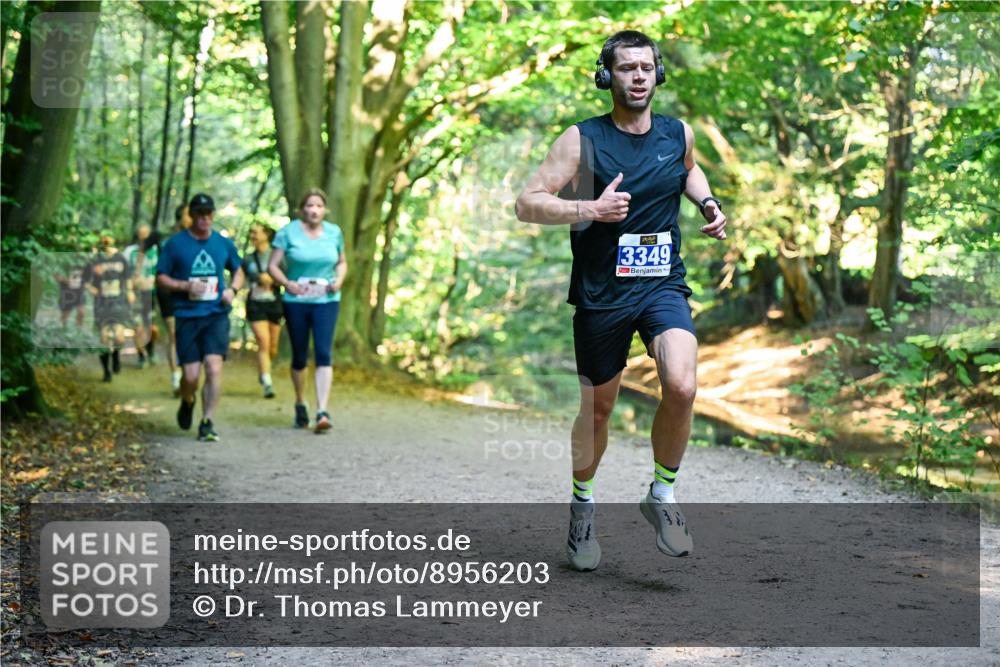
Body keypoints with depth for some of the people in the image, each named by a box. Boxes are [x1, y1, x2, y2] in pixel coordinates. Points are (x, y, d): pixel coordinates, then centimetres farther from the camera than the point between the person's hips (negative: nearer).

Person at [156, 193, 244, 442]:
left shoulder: (224, 244, 9)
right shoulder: (175, 244, 2)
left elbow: (238, 272, 23)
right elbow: (160, 278, 4)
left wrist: (232, 289, 2)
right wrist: (186, 286, -13)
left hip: (217, 315, 1)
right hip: (187, 316, -1)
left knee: (214, 367, -15)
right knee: (191, 374, -3)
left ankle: (207, 423, -5)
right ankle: (187, 402, 33)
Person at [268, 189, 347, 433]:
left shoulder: (334, 232, 6)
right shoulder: (288, 232, -2)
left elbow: (342, 262, 17)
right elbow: (273, 265, -2)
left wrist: (339, 280, -4)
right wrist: (287, 283, -19)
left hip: (326, 301, 1)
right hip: (296, 301, -1)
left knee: (324, 353, -13)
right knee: (299, 356, 9)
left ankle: (322, 412, -17)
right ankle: (300, 404, 32)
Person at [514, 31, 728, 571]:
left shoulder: (679, 134, 4)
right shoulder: (582, 140, -9)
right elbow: (527, 203, -12)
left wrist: (707, 202, 9)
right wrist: (591, 209, -23)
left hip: (663, 287, 2)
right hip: (601, 294, -2)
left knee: (681, 388, -22)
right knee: (597, 408, 11)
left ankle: (662, 494, 1)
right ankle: (582, 504, 37)